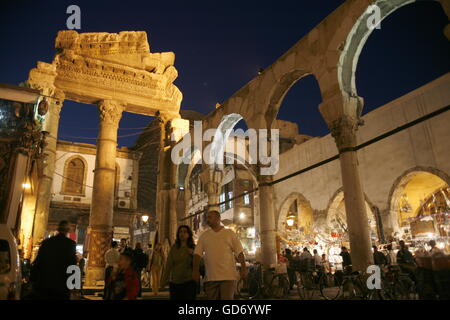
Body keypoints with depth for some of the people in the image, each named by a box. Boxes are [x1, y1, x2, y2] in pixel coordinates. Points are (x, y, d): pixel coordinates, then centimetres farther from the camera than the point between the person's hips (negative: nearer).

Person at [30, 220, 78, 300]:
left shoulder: (46, 242, 5)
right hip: (60, 285, -4)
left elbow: (37, 262, 7)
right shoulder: (70, 243, -7)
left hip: (42, 284, 4)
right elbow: (72, 265, -10)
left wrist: (33, 280, 14)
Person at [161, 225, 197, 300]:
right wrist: (164, 280, -1)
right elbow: (168, 265, 4)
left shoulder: (193, 248, 2)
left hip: (189, 282, -1)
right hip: (175, 282, 2)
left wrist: (193, 254, -16)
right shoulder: (174, 248, 6)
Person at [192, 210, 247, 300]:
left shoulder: (230, 233, 5)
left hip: (228, 276, -2)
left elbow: (239, 252, 2)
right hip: (210, 277, 3)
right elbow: (197, 253, 6)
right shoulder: (204, 236, 10)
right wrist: (195, 270, -2)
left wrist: (243, 268, -5)